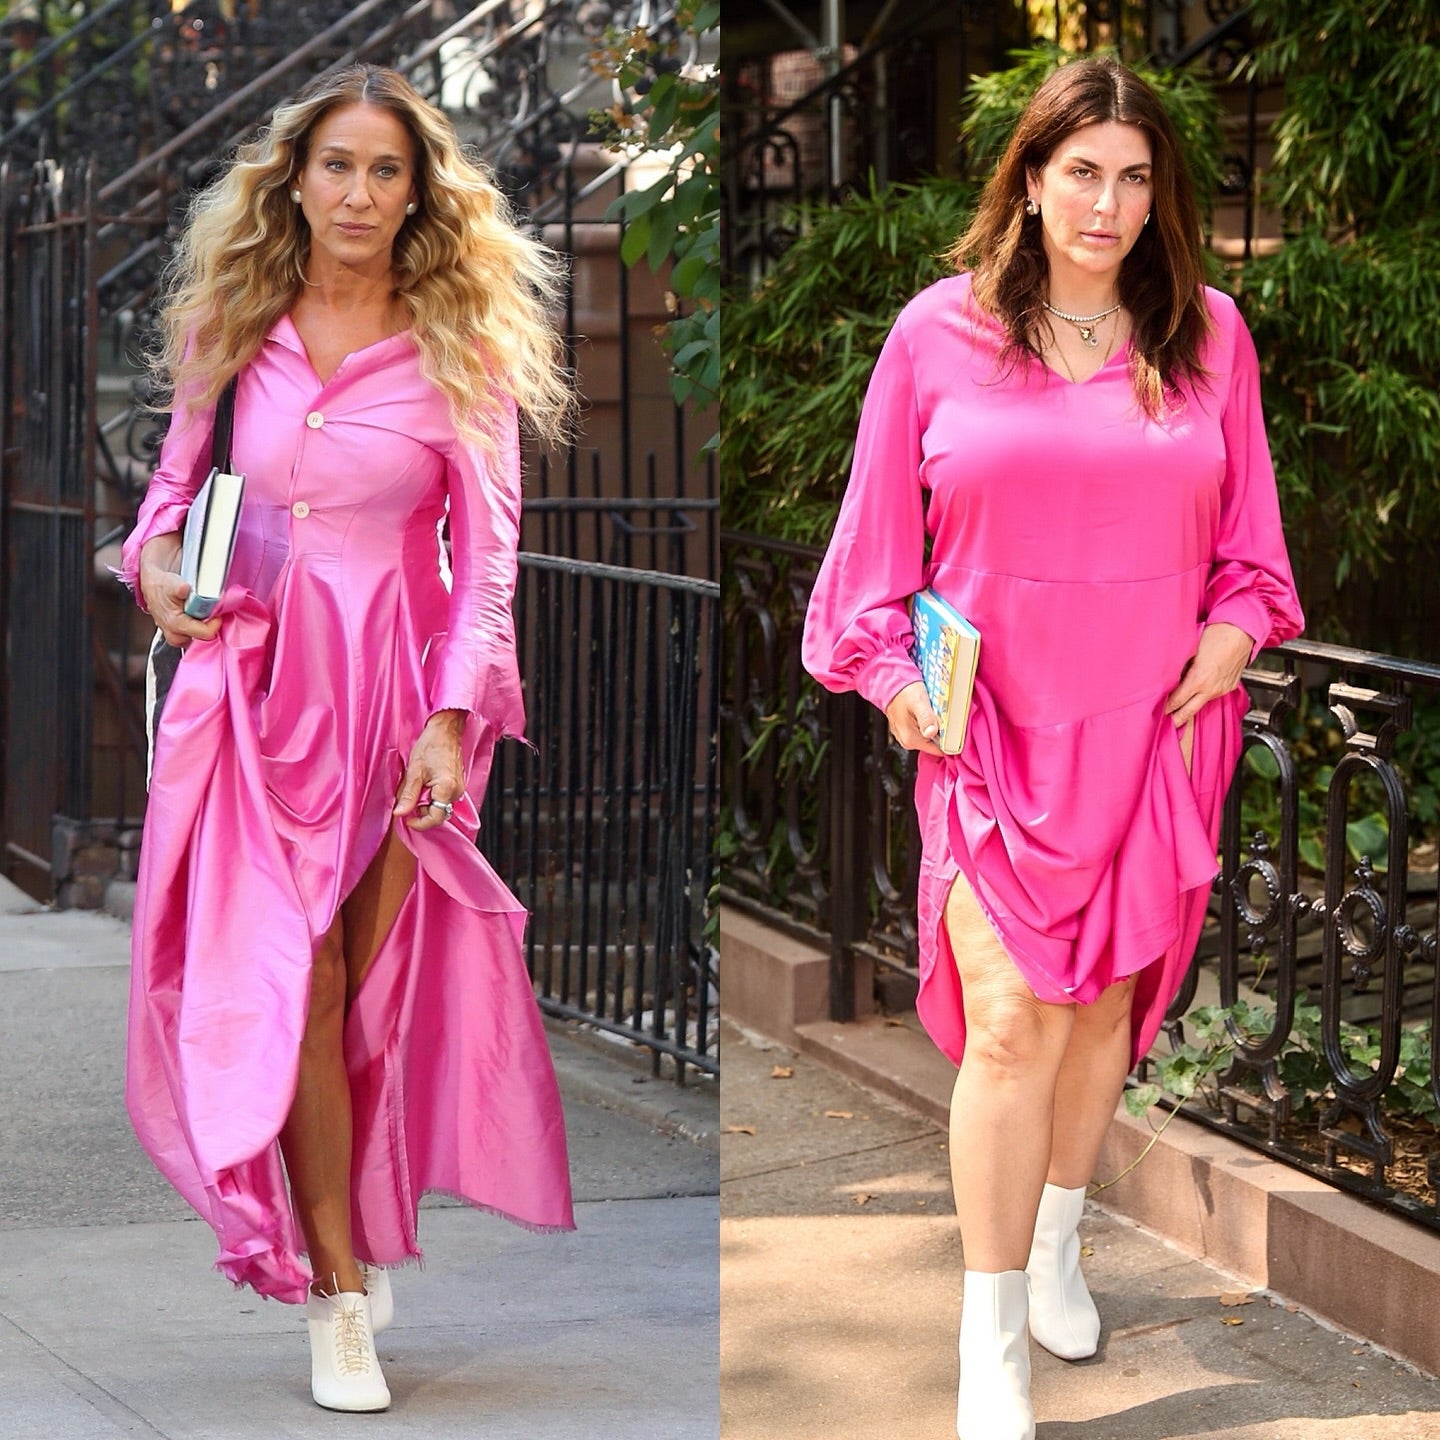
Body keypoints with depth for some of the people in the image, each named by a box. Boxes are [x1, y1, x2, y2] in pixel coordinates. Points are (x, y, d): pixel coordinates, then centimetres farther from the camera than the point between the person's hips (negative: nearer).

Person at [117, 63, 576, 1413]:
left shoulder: (460, 346, -1)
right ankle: (340, 1292, -1)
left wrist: (451, 714, -14)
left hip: (401, 687, -1)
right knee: (290, 985, -7)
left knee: (369, 979, 4)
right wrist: (157, 556, -5)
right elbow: (178, 478, 18)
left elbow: (488, 550, -4)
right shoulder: (229, 329, 6)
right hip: (258, 681, 1)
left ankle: (341, 1232, 25)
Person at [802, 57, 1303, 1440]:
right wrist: (893, 673, -7)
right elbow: (881, 534, 3)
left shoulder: (1207, 335, 4)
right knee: (1014, 1021, -10)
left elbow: (1250, 536, 11)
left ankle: (1056, 1248, 35)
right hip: (995, 732, -3)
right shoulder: (940, 333, -2)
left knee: (1107, 1001, 12)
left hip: (1153, 729, 3)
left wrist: (1234, 632, -5)